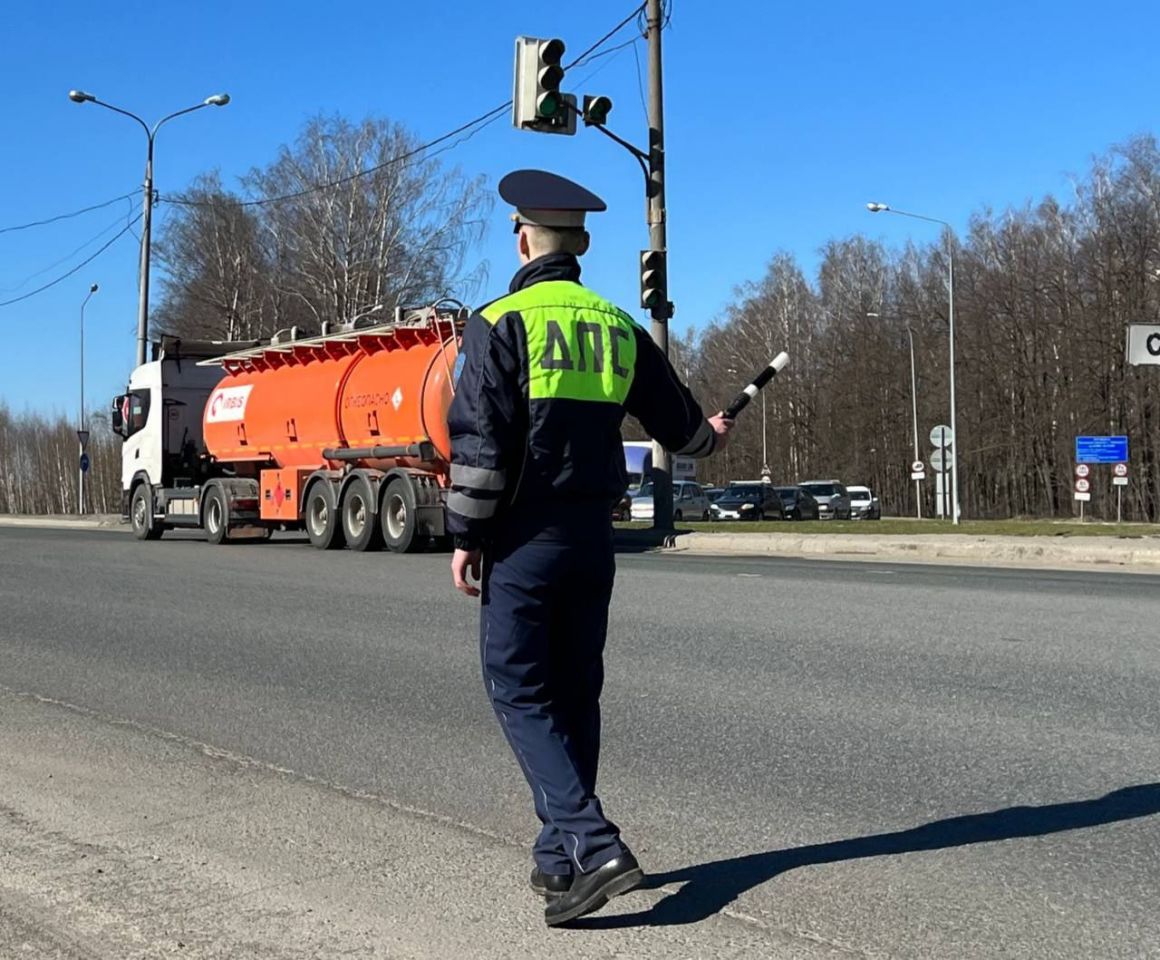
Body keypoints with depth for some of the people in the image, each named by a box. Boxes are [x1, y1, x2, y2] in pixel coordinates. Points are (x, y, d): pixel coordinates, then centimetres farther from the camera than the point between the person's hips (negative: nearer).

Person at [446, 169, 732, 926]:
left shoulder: (501, 323, -7)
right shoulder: (619, 329, 10)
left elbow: (479, 443, -14)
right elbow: (678, 424, 19)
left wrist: (466, 537, -6)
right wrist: (711, 436, 41)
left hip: (524, 538, -6)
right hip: (593, 537, 6)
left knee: (521, 693, -2)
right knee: (574, 693, 13)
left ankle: (593, 845, -16)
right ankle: (560, 856, 20)